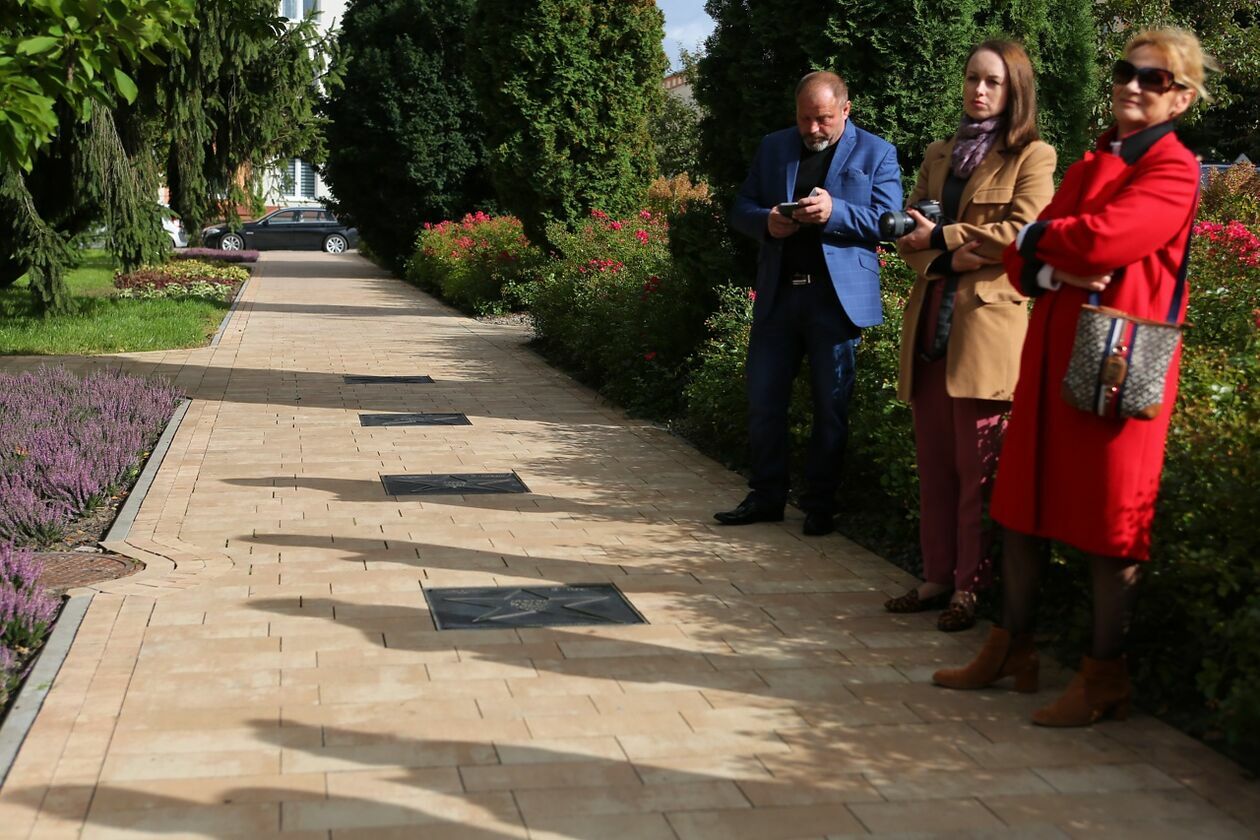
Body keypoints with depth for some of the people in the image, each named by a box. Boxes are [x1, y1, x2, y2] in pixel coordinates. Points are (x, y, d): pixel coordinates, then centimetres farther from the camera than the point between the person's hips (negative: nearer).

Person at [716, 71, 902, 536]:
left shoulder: (877, 154, 3)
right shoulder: (772, 148, 12)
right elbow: (741, 209, 11)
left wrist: (834, 212, -22)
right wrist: (766, 221, -12)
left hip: (837, 295, -3)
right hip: (777, 293, 3)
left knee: (831, 406, 4)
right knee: (763, 400, 6)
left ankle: (820, 505, 15)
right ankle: (766, 497, 18)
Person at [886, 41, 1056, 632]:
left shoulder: (1031, 157, 1)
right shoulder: (939, 156, 20)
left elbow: (1024, 234, -12)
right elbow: (907, 233, 14)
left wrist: (942, 236, -8)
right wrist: (951, 256, -7)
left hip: (985, 323, -6)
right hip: (929, 321, 6)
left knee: (976, 469, -4)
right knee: (934, 465, 8)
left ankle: (969, 588, 4)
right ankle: (937, 577, 16)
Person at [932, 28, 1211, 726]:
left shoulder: (1174, 171, -6)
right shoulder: (1086, 167, 19)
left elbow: (1100, 241, -21)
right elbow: (1023, 262, 12)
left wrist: (1035, 237, -2)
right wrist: (1057, 273, -11)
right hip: (1050, 353, 8)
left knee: (1109, 524, 0)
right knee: (1024, 507, 12)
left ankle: (1103, 679, 12)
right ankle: (1011, 651, 25)